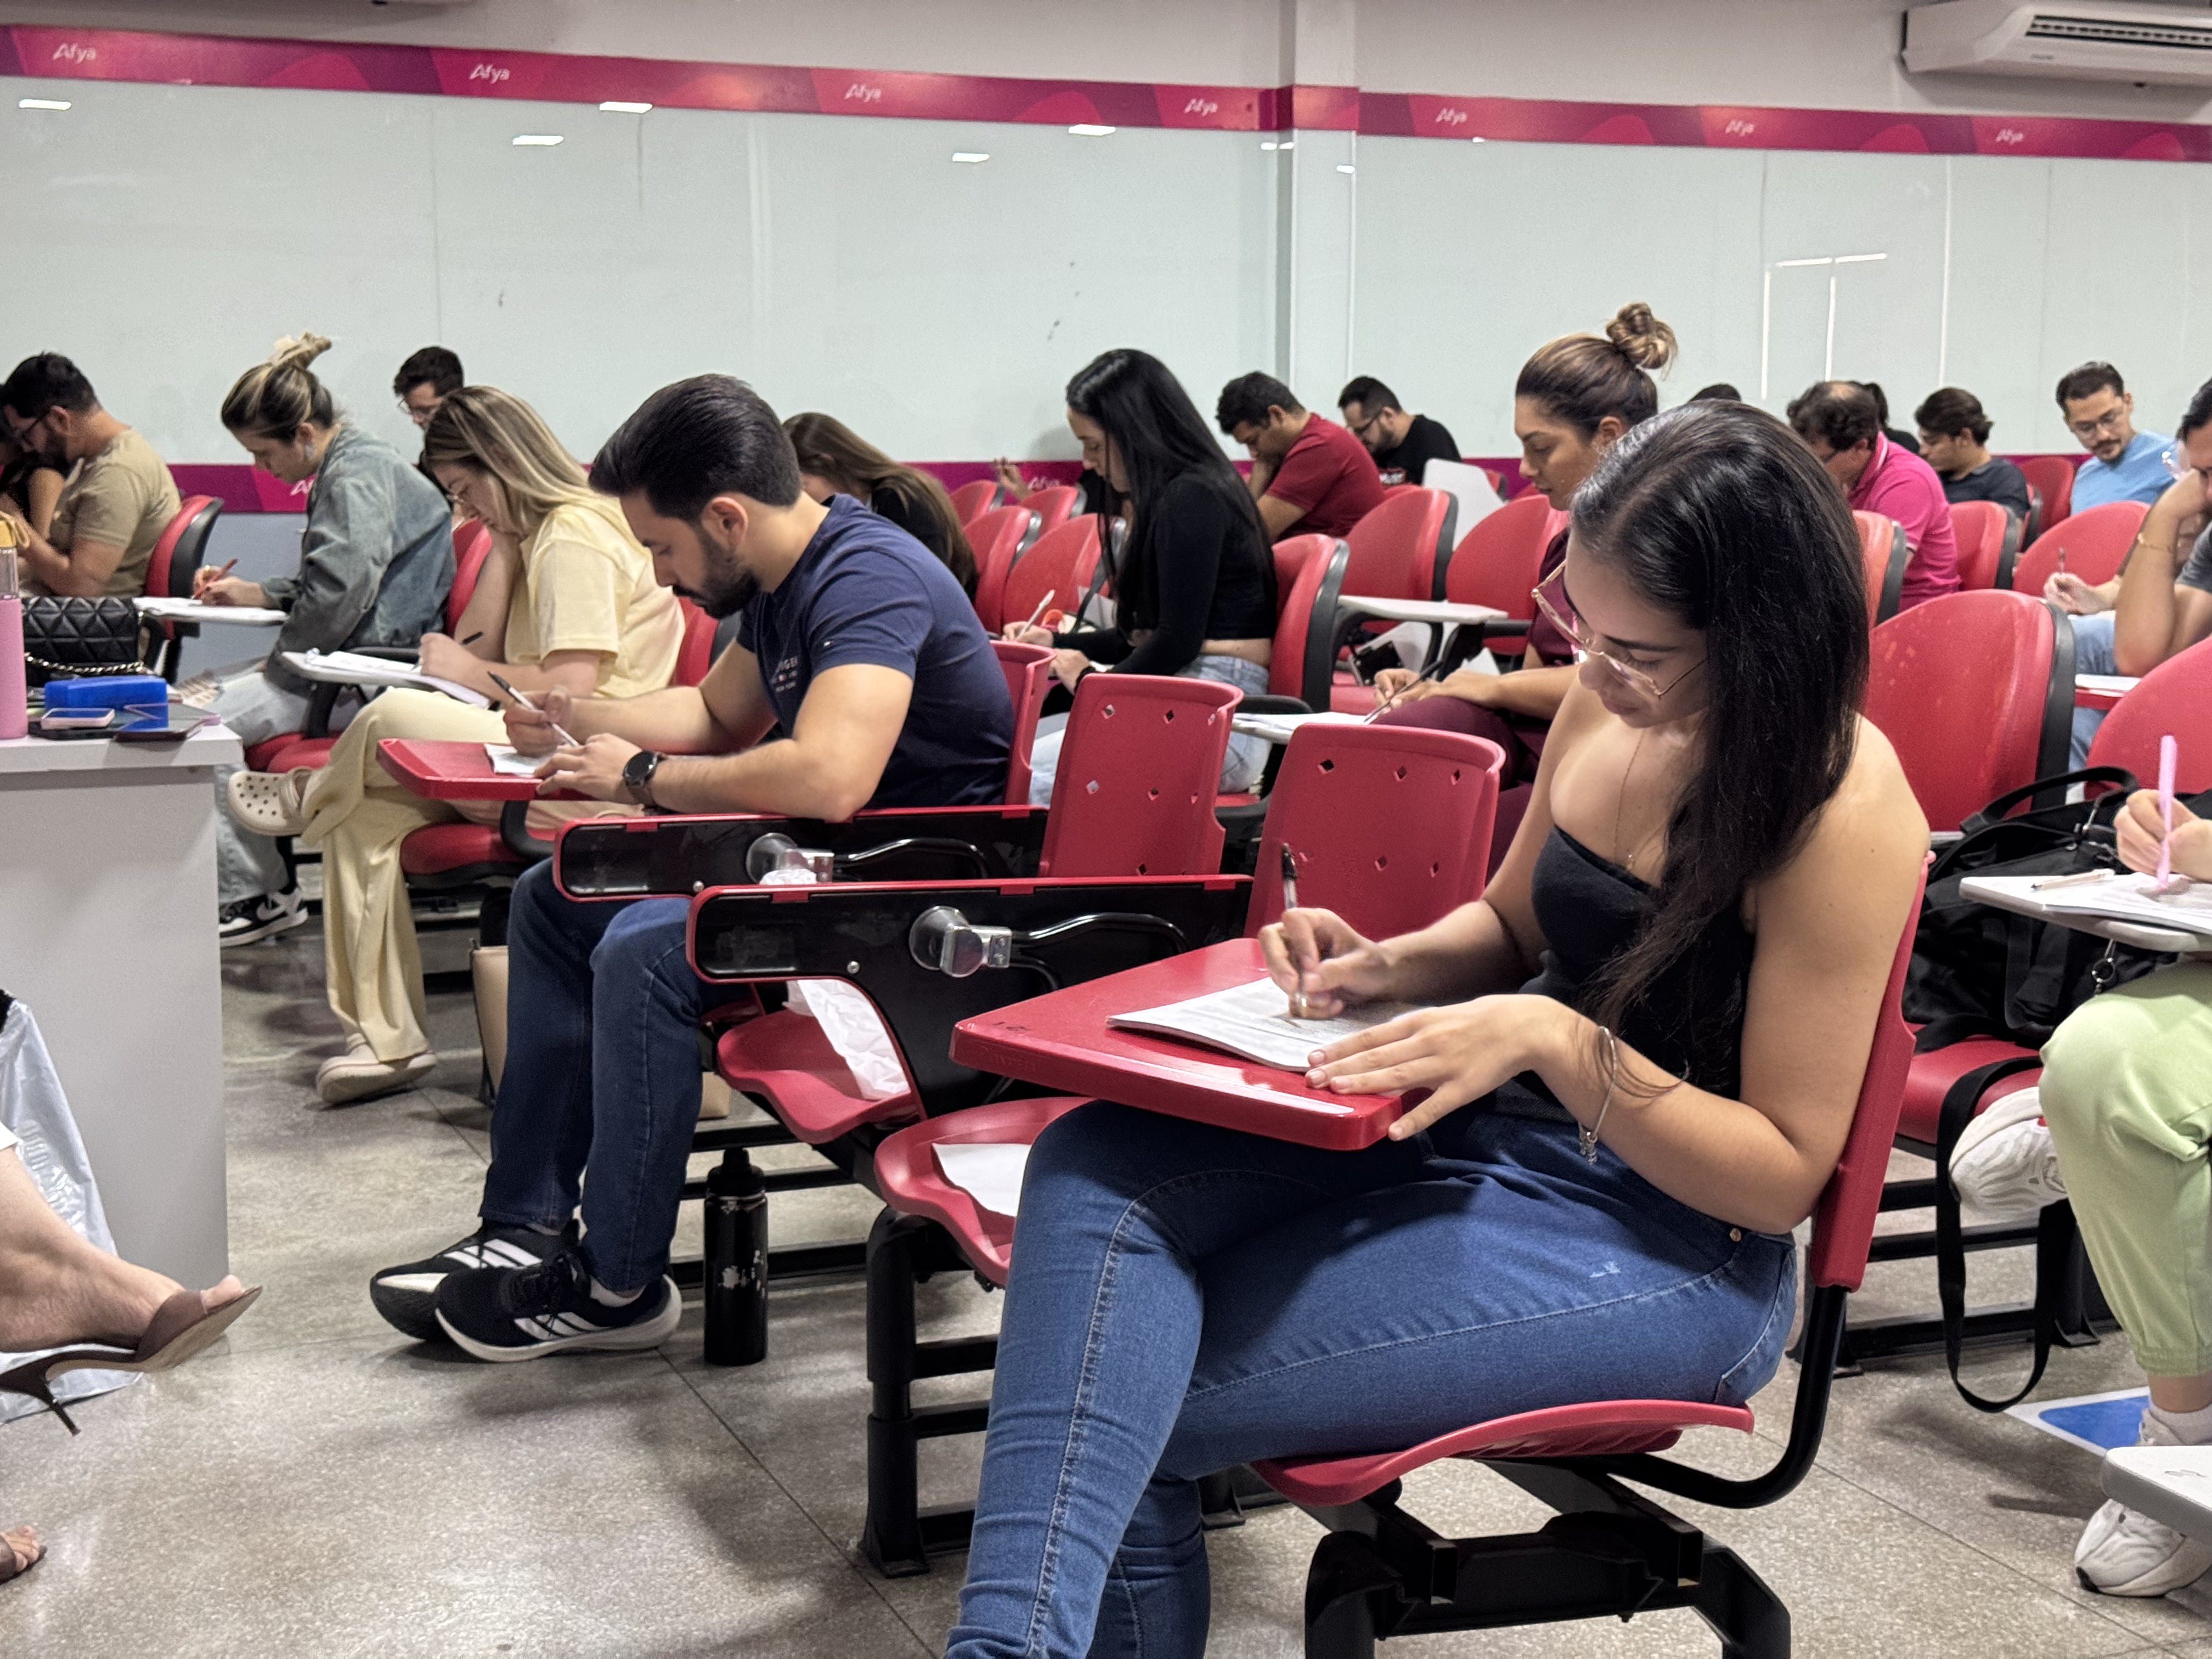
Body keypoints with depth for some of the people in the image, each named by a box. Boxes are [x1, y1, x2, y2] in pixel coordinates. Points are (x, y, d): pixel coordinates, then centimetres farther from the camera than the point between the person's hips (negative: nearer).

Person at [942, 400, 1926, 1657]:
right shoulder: (1610, 702, 3)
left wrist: (1557, 1041, -26)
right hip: (1495, 1130, 7)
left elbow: (1784, 1175, -16)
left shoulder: (1844, 810, -19)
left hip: (1664, 1244, -7)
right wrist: (1390, 965, -1)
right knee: (1096, 1170, -21)